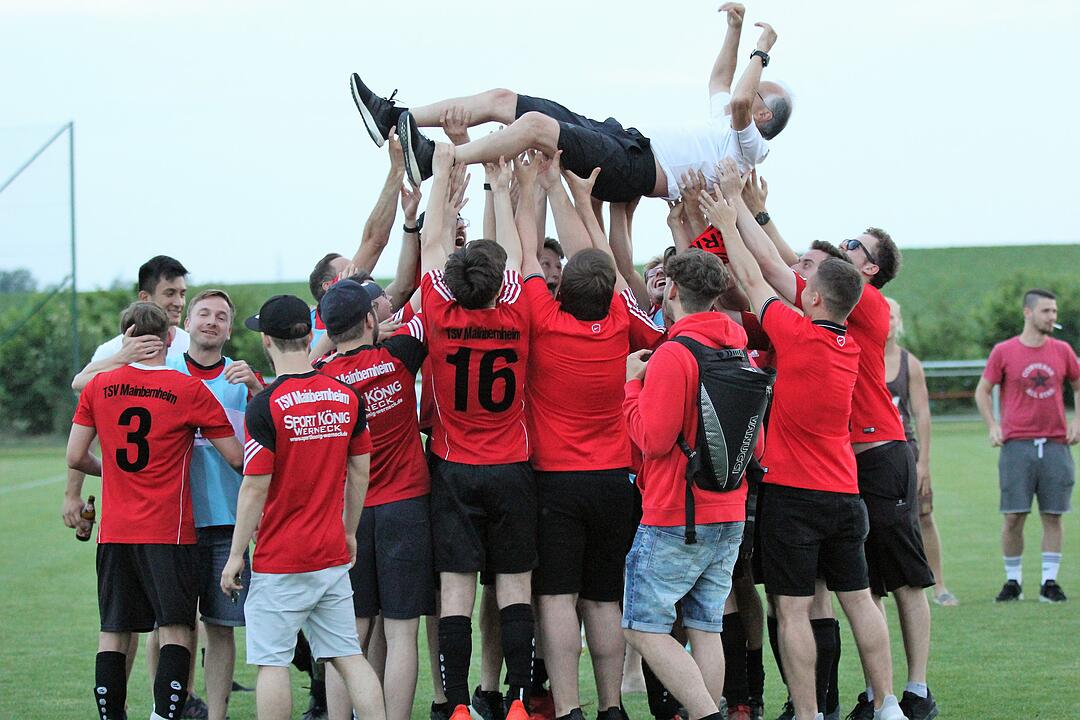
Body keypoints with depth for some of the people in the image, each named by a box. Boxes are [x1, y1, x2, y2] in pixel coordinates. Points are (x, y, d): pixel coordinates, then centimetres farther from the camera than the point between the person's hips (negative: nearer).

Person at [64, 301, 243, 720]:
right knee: (175, 632, -4)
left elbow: (75, 457, 5)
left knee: (114, 634, 8)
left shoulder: (98, 386, 3)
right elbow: (237, 457, -3)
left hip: (114, 531, 3)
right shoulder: (190, 391, -5)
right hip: (170, 531, -3)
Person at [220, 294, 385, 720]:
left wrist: (236, 555, -5)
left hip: (280, 561, -6)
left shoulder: (265, 406, -14)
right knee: (347, 656, 8)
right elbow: (359, 474, 10)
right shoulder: (347, 398, 3)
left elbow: (255, 488, -13)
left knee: (272, 661, 0)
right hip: (333, 553, 6)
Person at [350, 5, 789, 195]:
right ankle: (396, 119, -4)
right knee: (501, 100, 2)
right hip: (621, 139, 10)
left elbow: (739, 99, -19)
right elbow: (720, 81, 46)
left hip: (637, 166, -10)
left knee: (535, 123, -34)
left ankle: (434, 160, -43)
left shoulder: (749, 145, 1)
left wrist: (761, 54, -7)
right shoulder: (724, 124, 29)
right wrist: (735, 30, 40)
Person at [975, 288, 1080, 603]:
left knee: (1053, 516, 1)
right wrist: (993, 426, -3)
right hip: (1017, 444, -2)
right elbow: (982, 391, 8)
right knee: (1014, 517, -4)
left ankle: (1050, 581, 7)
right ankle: (1013, 581, 7)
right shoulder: (1004, 352, 1)